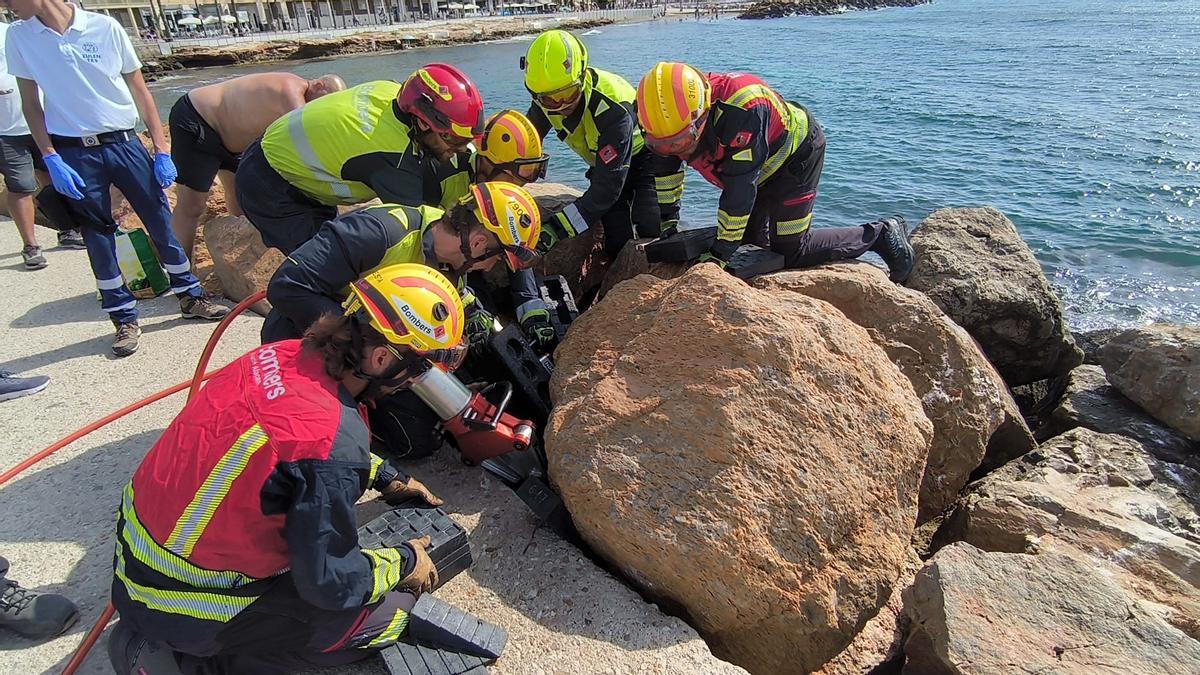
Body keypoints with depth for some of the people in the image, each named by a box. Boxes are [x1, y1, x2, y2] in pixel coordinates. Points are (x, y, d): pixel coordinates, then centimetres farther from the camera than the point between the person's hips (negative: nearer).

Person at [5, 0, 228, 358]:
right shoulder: (19, 37, 1)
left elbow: (140, 91, 2)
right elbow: (31, 104, 5)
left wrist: (161, 149, -2)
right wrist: (50, 158, -5)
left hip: (123, 142, -1)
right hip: (73, 153, 1)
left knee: (160, 220, 3)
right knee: (97, 235, 5)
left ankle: (190, 296, 20)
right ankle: (124, 318, 16)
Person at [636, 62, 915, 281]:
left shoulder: (740, 110, -42)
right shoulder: (673, 112, -19)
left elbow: (739, 187, -39)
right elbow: (667, 165, -1)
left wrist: (719, 254, -37)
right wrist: (668, 219, 1)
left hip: (795, 154, -7)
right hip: (761, 164, 7)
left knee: (791, 252, -10)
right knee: (746, 238, 12)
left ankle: (880, 235, 6)